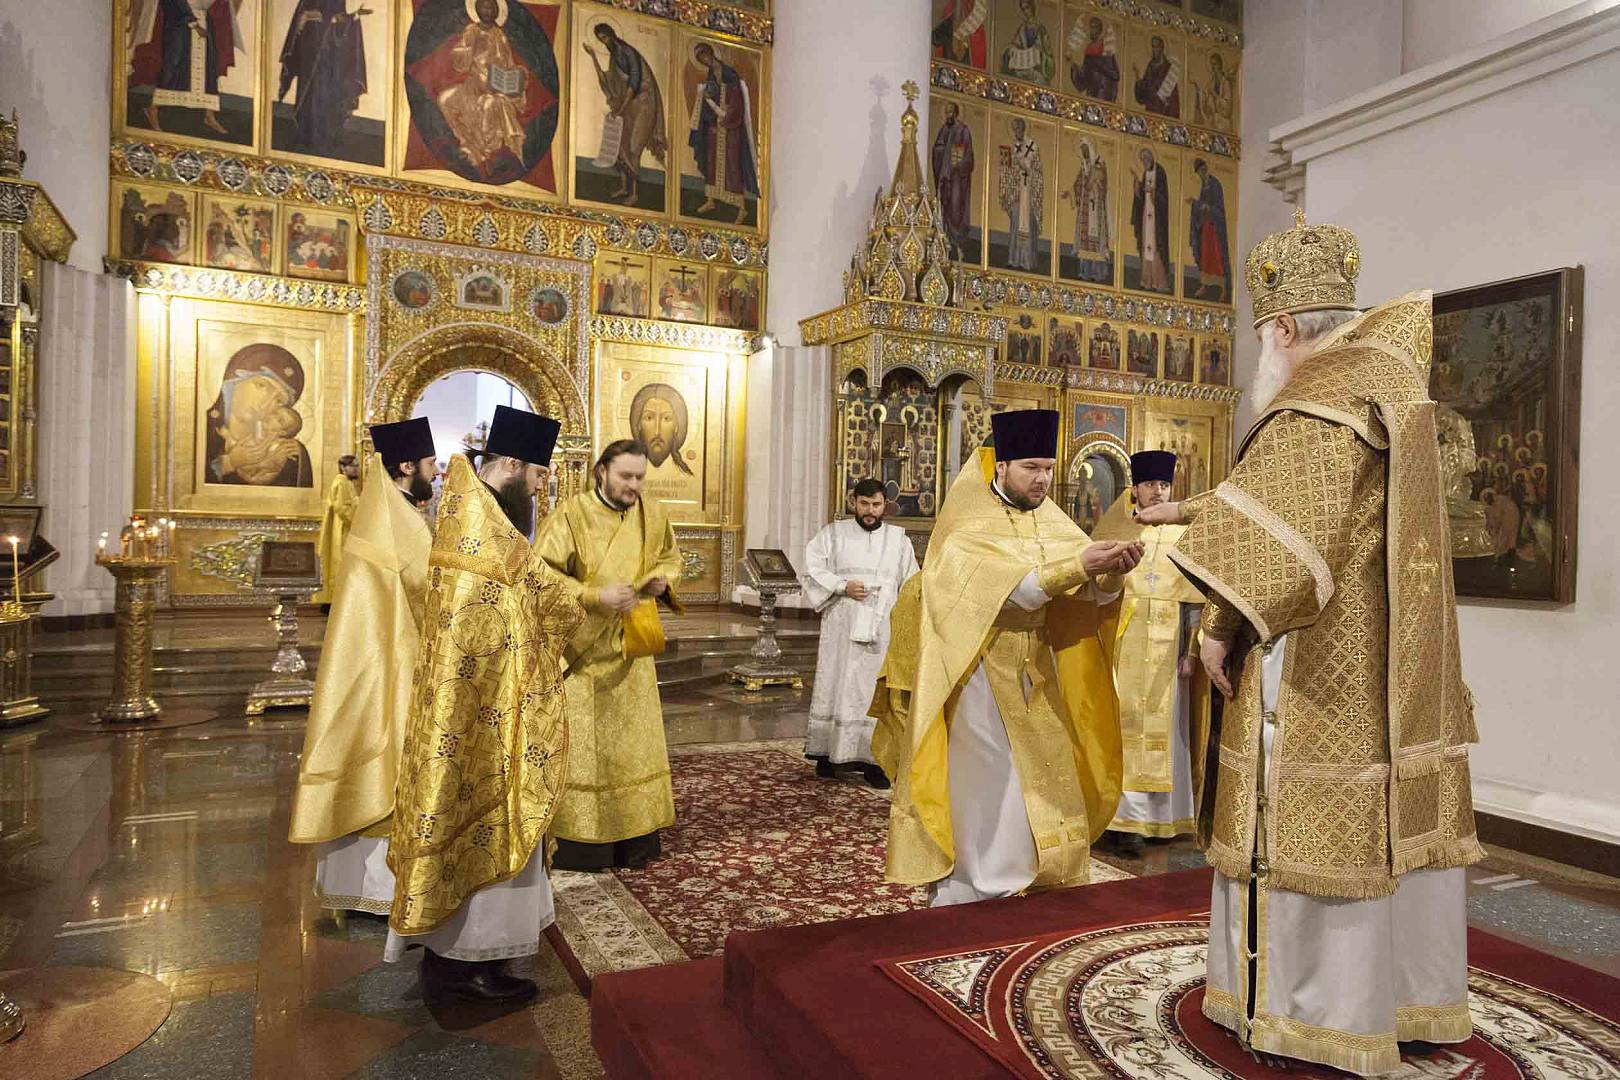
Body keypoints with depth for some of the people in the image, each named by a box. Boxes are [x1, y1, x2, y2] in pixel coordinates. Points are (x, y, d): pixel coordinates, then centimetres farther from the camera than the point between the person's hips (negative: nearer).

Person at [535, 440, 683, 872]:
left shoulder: (652, 515, 2)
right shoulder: (570, 515, -13)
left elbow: (670, 558, 17)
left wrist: (662, 580, -5)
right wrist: (596, 596, -26)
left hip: (631, 650, 5)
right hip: (582, 648, -5)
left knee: (634, 742, 11)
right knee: (581, 746, 0)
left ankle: (635, 837, 23)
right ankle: (576, 840, 12)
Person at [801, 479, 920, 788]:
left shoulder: (899, 539, 11)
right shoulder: (834, 533, 6)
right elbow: (812, 568, -1)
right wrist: (843, 586, -13)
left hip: (882, 628, 1)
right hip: (842, 627, -1)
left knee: (876, 690, -1)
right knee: (837, 685, 3)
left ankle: (870, 758, 3)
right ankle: (827, 752, 12)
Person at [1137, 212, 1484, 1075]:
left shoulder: (1321, 405, -16)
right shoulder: (1386, 384, 16)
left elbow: (1281, 532, -23)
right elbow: (1272, 495, 24)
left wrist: (1223, 622, -13)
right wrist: (1184, 512, 29)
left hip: (1323, 663, -10)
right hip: (1393, 659, 10)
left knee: (1315, 817, 0)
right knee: (1396, 813, 15)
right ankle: (1418, 996, 27)